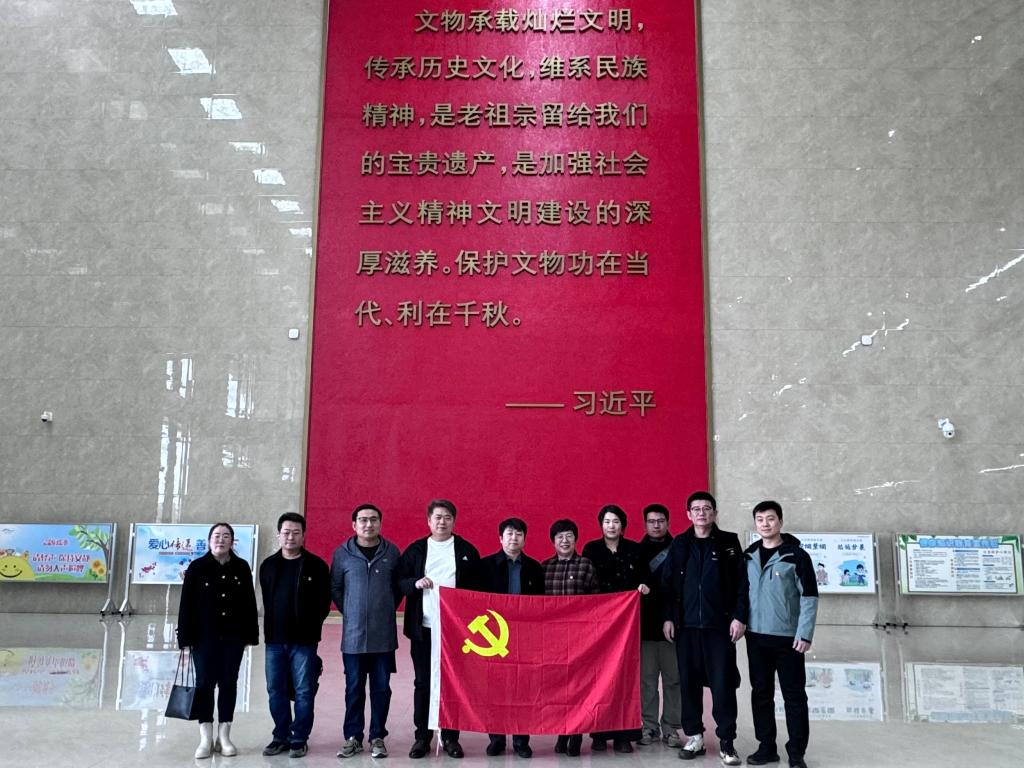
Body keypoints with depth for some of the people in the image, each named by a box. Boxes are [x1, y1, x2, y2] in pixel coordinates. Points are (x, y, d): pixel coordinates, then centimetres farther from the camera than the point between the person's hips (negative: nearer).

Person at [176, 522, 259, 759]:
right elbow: (186, 604, -4)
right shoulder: (197, 567, -3)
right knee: (205, 683, 2)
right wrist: (185, 637, -8)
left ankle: (224, 737, 16)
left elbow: (249, 603, 4)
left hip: (233, 636, 2)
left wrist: (250, 635, 1)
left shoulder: (242, 567, 1)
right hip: (204, 636, -2)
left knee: (229, 683, 6)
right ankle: (205, 738, 11)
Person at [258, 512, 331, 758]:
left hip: (304, 641, -4)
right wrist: (273, 627, 9)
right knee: (276, 691, 9)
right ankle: (281, 736, 22)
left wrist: (310, 627, -4)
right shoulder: (268, 565, 8)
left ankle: (299, 739, 12)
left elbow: (324, 602, -2)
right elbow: (267, 601, 14)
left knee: (303, 691, 1)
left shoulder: (316, 565, -4)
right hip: (275, 639, 4)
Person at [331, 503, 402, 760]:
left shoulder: (392, 552, 1)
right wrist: (349, 612, 6)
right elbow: (335, 588, 8)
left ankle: (377, 737, 17)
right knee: (354, 688, 8)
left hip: (384, 635, 0)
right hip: (353, 634, 0)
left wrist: (386, 610, 5)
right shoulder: (342, 553, 0)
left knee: (381, 687, 7)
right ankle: (353, 737, 19)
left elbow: (399, 586, 9)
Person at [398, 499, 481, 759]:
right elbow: (399, 581, 4)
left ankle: (450, 737, 15)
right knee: (423, 683, 5)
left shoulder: (467, 551, 6)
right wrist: (415, 583, -16)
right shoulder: (415, 550, 6)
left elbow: (477, 587, 6)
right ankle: (422, 737, 16)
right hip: (423, 628, 1)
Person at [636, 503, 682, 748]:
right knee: (647, 679, 5)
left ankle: (671, 728, 12)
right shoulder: (637, 551, 7)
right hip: (645, 626, 1)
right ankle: (650, 726, 14)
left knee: (673, 679, 3)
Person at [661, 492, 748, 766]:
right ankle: (694, 736, 18)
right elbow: (668, 583, 7)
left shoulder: (729, 542, 2)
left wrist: (739, 617, -7)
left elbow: (742, 582, 0)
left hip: (720, 625, -2)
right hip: (686, 625, 2)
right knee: (689, 682, 6)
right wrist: (668, 617, 0)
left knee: (723, 684, -1)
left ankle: (726, 741, 8)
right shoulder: (679, 544, 7)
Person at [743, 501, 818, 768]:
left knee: (794, 695, 2)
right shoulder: (748, 556, 8)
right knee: (761, 693, 10)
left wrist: (805, 634, -14)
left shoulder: (796, 555, -6)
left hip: (788, 637, -4)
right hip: (756, 636, 4)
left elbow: (809, 597, -8)